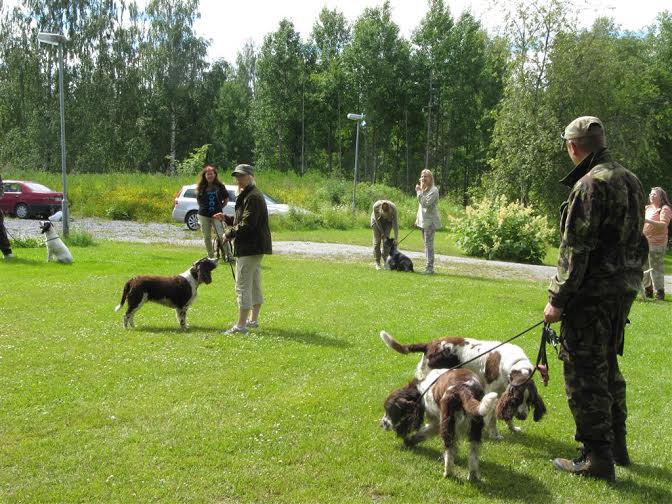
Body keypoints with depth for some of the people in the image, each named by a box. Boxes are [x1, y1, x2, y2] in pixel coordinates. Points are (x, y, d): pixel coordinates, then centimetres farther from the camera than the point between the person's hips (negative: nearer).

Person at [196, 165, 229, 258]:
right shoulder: (201, 187, 4)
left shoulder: (220, 186, 0)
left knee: (222, 235, -12)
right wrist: (204, 208, 5)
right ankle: (211, 257, 20)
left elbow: (226, 199, 10)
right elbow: (199, 200, 15)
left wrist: (220, 207, 3)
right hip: (204, 215, 2)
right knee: (207, 237, 8)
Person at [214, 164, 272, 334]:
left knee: (243, 285, -9)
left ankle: (241, 325, -8)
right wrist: (226, 218, 16)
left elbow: (247, 224, -24)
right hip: (256, 247, 11)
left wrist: (229, 233, -12)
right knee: (255, 284, 17)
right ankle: (253, 320, 27)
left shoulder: (253, 197, -17)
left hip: (250, 248, -11)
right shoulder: (247, 195, 18)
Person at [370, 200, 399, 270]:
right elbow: (377, 220, -21)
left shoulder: (393, 208, -34)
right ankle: (377, 263, -6)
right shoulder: (376, 206, -35)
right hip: (377, 220, -1)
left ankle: (386, 261, -6)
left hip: (388, 221, 1)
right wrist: (382, 232, -17)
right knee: (377, 240, -9)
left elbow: (395, 223, -29)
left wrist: (396, 238, -30)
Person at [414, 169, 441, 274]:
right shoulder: (423, 189, 16)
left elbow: (425, 203, -22)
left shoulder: (433, 190, -12)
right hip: (423, 221, 9)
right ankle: (428, 266, 14)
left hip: (430, 221, -9)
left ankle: (430, 267, -10)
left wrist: (419, 192, -17)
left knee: (429, 244, -11)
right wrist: (417, 219, 20)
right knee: (426, 244, 10)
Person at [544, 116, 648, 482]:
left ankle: (597, 458, 5)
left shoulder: (590, 185, -17)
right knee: (607, 365, 21)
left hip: (594, 292, -9)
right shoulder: (630, 180, 12)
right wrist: (628, 280, 19)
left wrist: (557, 299, -15)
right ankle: (616, 445, 32)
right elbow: (633, 238, 16)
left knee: (584, 373, -1)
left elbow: (575, 251, -20)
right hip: (625, 287, 9)